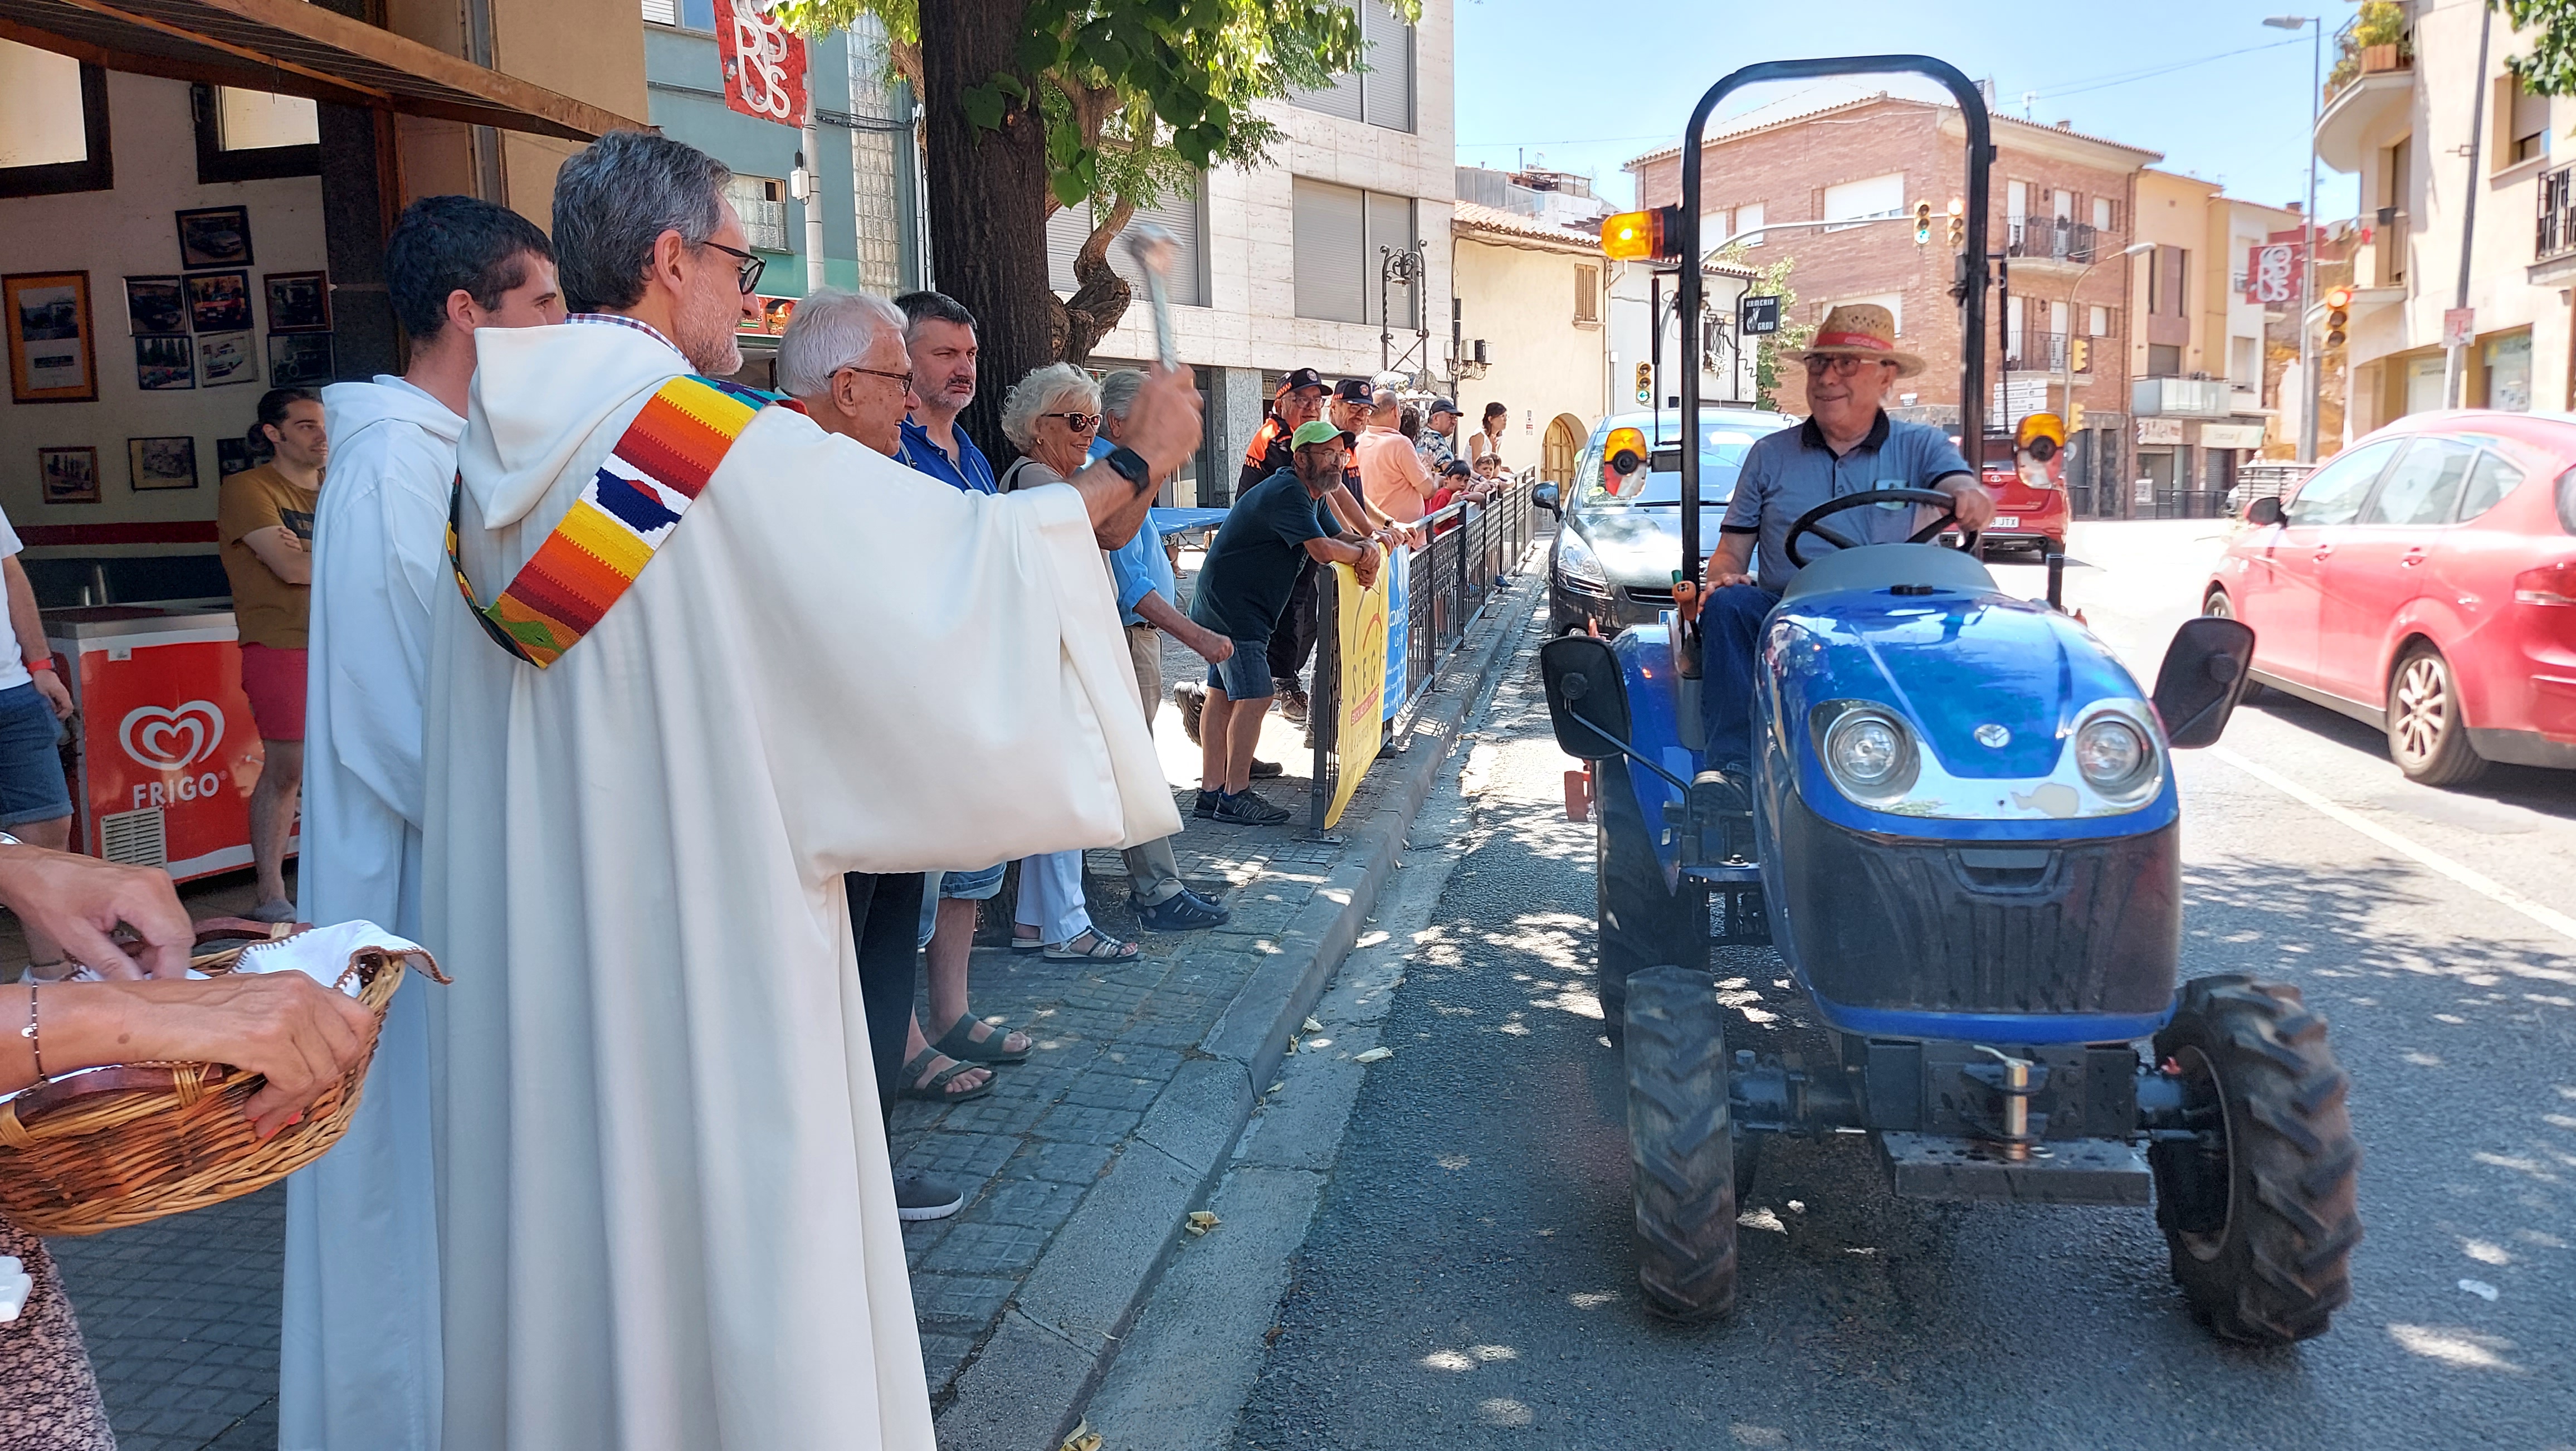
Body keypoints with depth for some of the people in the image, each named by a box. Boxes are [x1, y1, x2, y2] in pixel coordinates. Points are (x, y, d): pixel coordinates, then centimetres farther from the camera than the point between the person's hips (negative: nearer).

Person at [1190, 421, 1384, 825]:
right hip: (1232, 608, -11)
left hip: (1227, 608, 11)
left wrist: (1368, 547, -8)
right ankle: (1235, 796, -7)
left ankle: (1211, 791, 14)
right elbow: (1323, 550, -29)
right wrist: (1363, 554, -11)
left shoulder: (1309, 495, 15)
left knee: (1223, 695, 10)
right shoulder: (1287, 493, -20)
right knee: (1254, 697, -11)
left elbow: (1342, 536, 16)